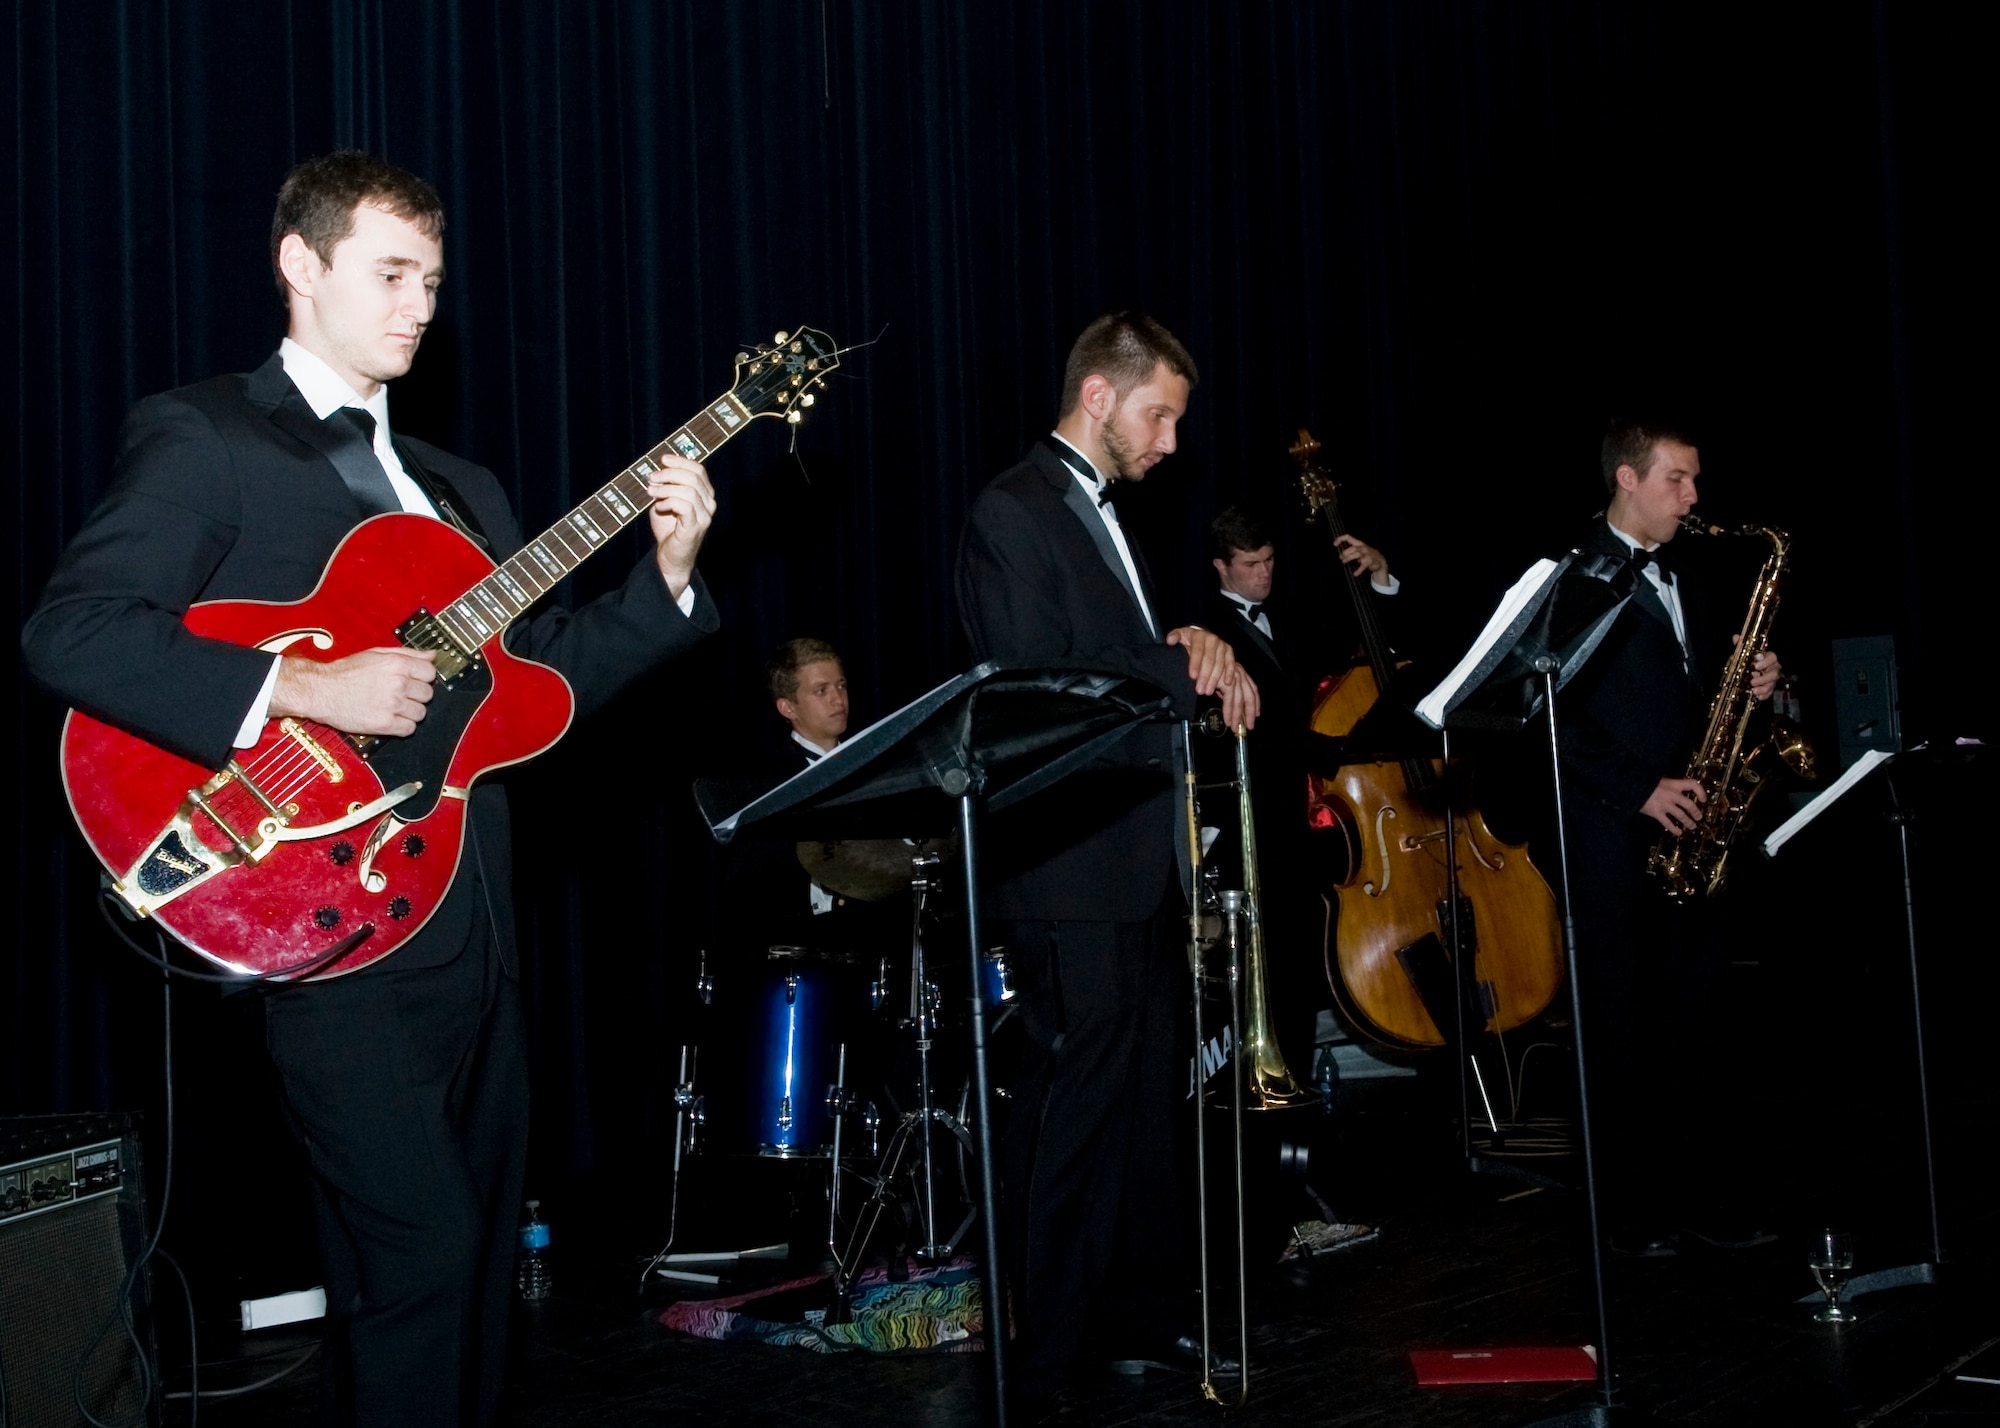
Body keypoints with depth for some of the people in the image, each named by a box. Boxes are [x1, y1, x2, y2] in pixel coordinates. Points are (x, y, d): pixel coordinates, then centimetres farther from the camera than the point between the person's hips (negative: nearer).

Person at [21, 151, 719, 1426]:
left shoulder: (459, 488, 20)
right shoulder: (204, 437, -3)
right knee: (420, 1250, -11)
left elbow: (544, 677, 17)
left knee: (482, 1247, 13)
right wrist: (303, 689, -23)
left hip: (473, 924, 8)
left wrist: (667, 574, 3)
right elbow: (71, 632, -16)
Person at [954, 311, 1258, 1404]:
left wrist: (1204, 651, 0)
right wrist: (1185, 671, -14)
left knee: (1146, 1097, 17)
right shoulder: (1012, 514, -12)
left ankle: (1152, 1308, 31)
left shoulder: (1104, 515, 17)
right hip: (1069, 874, -9)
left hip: (1142, 863, 9)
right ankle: (1036, 1365, 7)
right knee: (1070, 1117, -4)